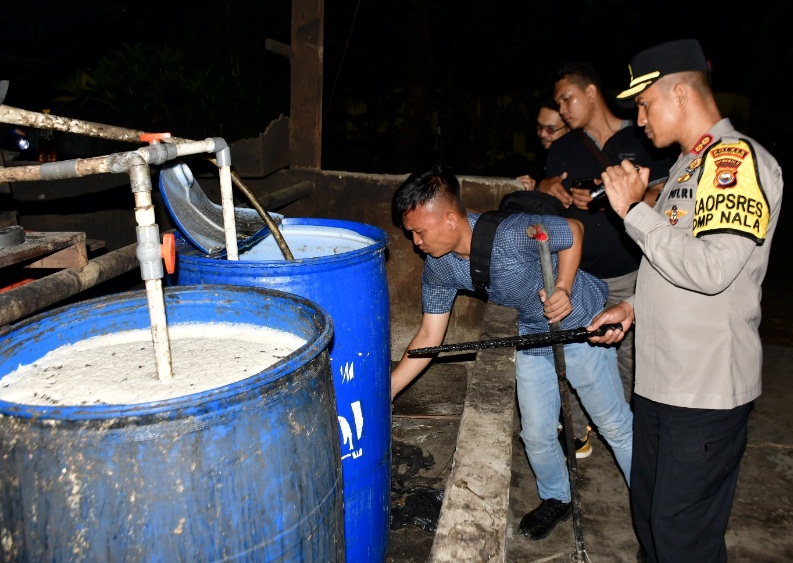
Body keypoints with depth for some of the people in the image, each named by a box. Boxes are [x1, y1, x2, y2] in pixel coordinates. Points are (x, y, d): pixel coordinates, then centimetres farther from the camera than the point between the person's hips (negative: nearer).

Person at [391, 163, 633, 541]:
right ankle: (556, 499, 39)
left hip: (580, 323, -5)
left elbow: (573, 231, -16)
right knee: (536, 433, 11)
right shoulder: (438, 269, -16)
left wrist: (563, 289, -28)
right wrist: (385, 390, -12)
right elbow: (429, 336, -8)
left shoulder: (513, 234, -36)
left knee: (615, 425, 8)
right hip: (532, 333, 5)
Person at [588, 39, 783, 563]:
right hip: (660, 380, 9)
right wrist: (633, 306, 10)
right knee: (650, 517, 20)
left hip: (707, 388, -9)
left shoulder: (740, 159, -15)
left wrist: (634, 209, -18)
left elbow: (712, 269, -26)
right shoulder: (687, 165, 15)